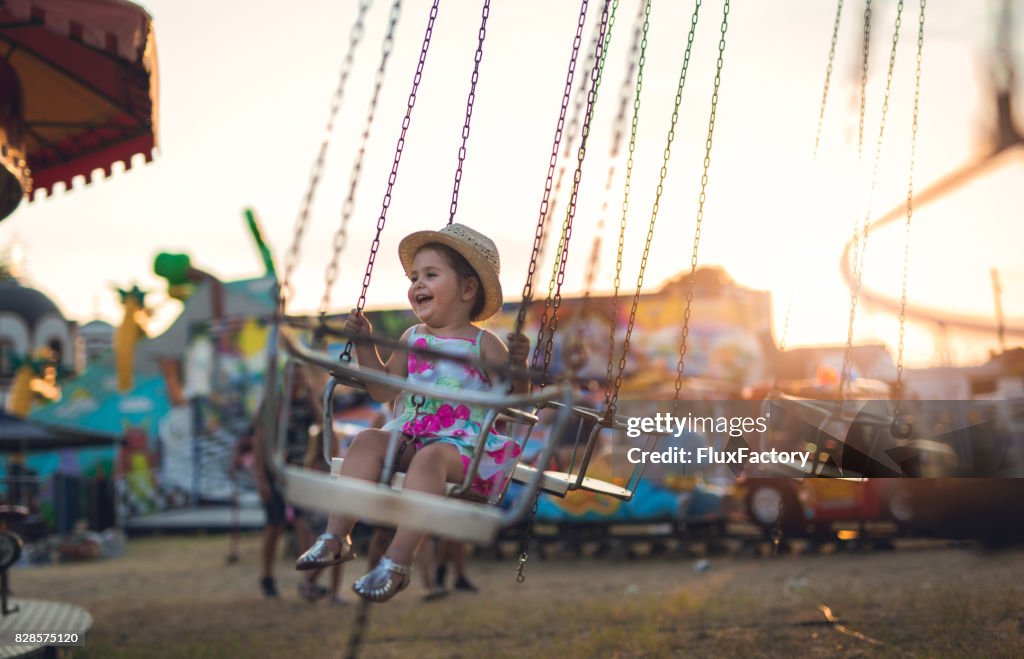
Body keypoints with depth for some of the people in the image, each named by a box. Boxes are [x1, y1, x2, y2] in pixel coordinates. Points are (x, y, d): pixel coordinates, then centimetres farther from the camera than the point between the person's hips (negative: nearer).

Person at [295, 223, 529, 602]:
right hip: (409, 433, 5)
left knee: (431, 457, -36)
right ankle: (336, 537, -27)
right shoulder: (413, 338, 17)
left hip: (462, 441, -5)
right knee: (368, 441, -21)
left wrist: (517, 365, -19)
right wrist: (365, 345, 16)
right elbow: (384, 390, 23)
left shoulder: (484, 345, 2)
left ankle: (396, 562, -42)